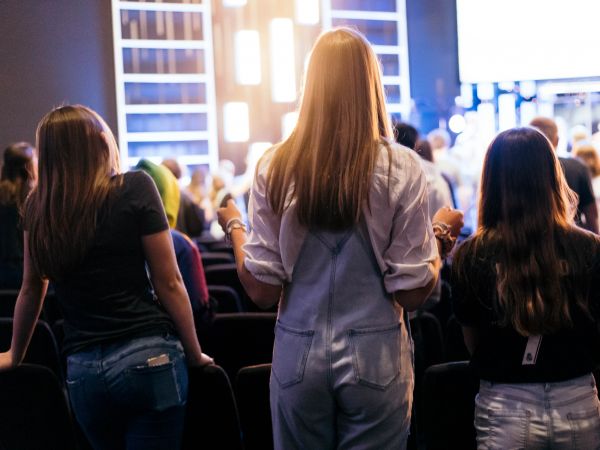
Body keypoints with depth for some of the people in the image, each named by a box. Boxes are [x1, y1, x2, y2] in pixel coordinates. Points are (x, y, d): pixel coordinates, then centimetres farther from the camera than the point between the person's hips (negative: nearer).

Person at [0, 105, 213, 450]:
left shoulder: (39, 205, 7)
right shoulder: (134, 188, -4)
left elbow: (33, 288, 17)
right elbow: (169, 283, -4)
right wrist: (195, 354, 6)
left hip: (82, 371, 4)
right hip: (148, 358, -4)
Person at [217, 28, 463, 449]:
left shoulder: (276, 166, -5)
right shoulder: (400, 167, -8)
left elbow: (263, 290, -3)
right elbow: (412, 292, -7)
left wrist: (234, 227, 14)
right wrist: (441, 233, 10)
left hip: (298, 356, 1)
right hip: (375, 359, -1)